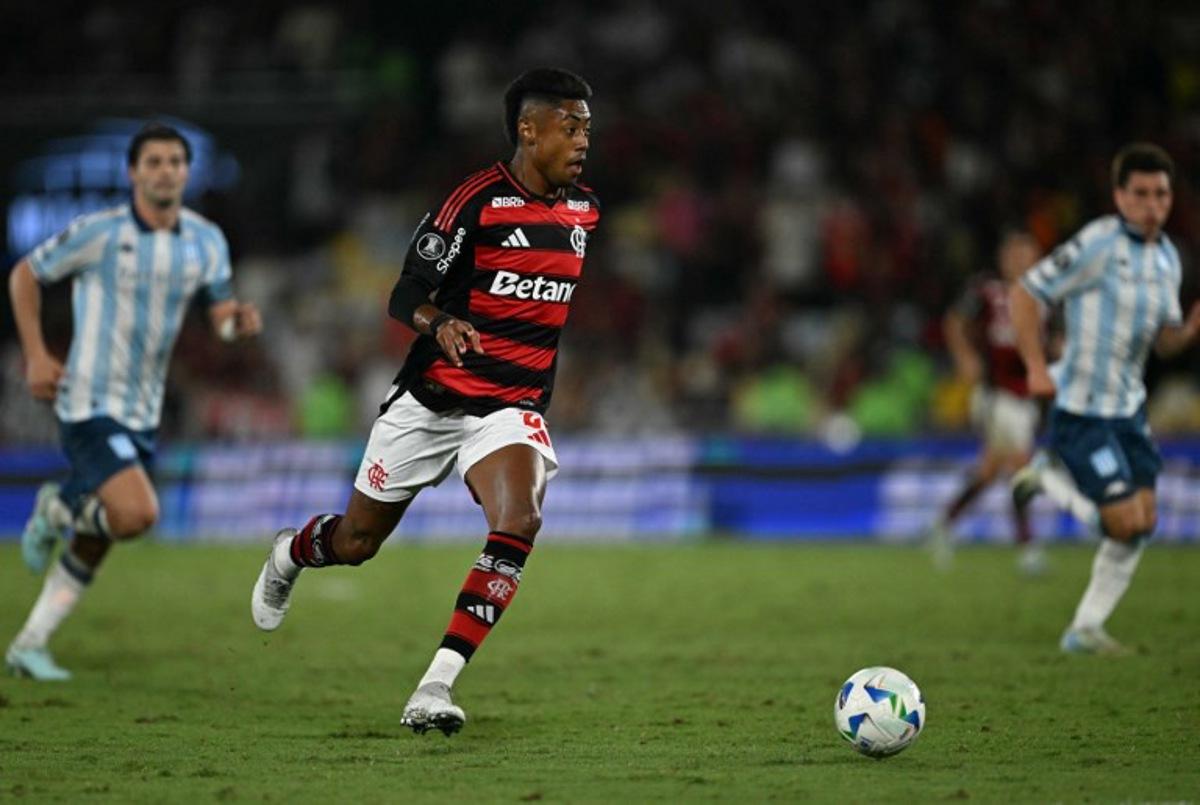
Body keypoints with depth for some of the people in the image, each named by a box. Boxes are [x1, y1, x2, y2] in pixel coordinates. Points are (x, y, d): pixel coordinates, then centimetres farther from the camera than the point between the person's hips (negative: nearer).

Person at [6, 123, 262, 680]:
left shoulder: (206, 241, 3)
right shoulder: (99, 233, -12)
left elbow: (220, 312, 10)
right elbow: (25, 275, 0)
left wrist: (241, 319, -15)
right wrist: (35, 355, -8)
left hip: (142, 413, 6)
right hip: (90, 403, -6)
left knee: (95, 545, 12)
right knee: (137, 514, -24)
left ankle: (29, 646, 24)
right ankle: (60, 509, 7)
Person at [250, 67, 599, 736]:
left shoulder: (587, 211, 5)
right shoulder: (477, 201, -13)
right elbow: (406, 295, -13)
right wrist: (440, 323, -32)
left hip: (514, 406, 3)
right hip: (431, 398, -3)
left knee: (520, 523, -27)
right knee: (356, 541, 11)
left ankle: (436, 688, -25)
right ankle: (291, 554, 50)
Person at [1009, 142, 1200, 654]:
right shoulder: (1098, 244, -16)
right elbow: (1025, 294, -13)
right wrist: (1036, 367, -20)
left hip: (1128, 406, 8)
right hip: (1082, 410, -8)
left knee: (1144, 521, 5)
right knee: (1125, 523, -12)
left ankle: (1084, 629, 15)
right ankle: (1049, 478, 13)